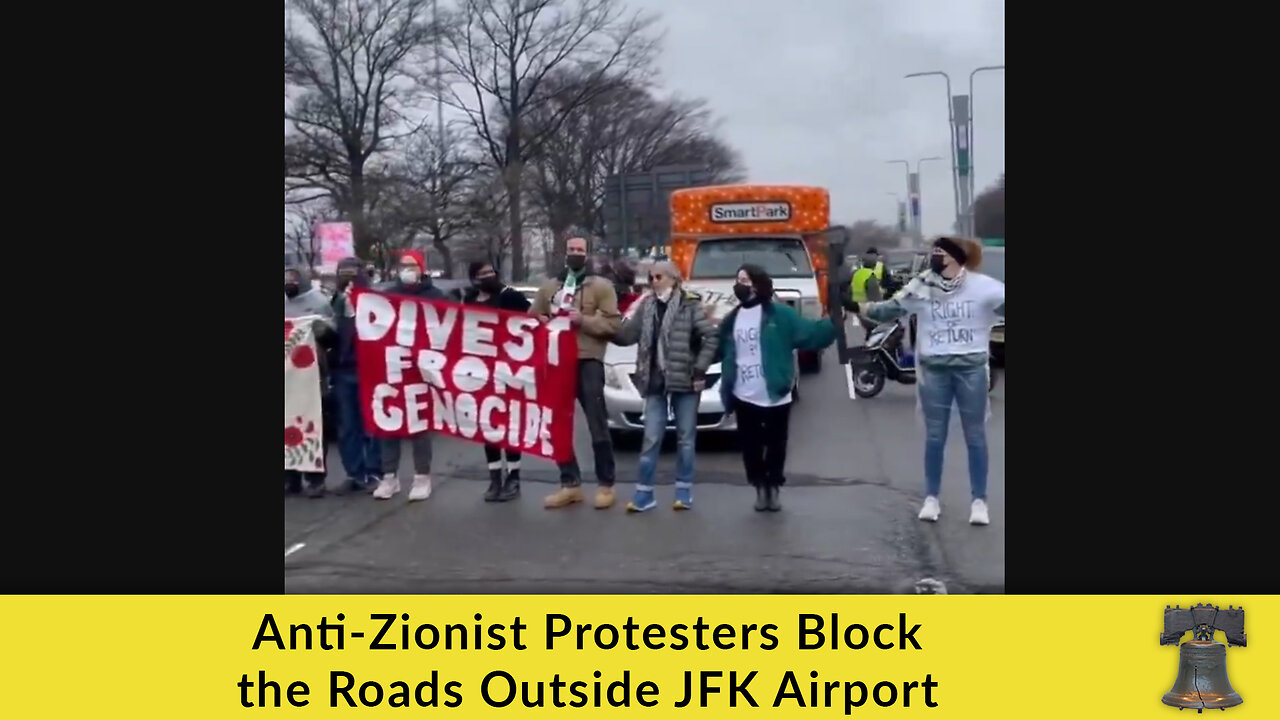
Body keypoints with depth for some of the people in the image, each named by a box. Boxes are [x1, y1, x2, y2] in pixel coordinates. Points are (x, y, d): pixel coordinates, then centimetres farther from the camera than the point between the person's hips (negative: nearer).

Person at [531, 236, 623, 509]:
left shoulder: (600, 286, 3)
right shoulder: (549, 287, 17)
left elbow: (614, 323, -5)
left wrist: (583, 320, -15)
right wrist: (542, 323, 0)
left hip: (588, 361, -5)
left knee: (597, 426, -3)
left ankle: (605, 485, 5)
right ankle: (570, 484, 17)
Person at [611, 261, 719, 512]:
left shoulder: (690, 305, -5)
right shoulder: (646, 305, 6)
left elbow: (711, 337, -8)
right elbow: (626, 335, 1)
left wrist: (700, 369, -11)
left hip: (685, 380, -3)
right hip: (656, 381, 3)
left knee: (685, 437, 7)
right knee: (651, 439, 3)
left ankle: (684, 491, 16)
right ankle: (644, 494, 8)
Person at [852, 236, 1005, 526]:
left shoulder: (983, 286, -10)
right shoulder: (921, 286, -2)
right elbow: (890, 309, 2)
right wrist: (856, 306, -7)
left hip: (972, 368, -2)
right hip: (933, 369, 2)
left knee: (975, 436, 8)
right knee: (934, 436, 10)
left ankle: (978, 501, 17)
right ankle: (931, 498, 21)